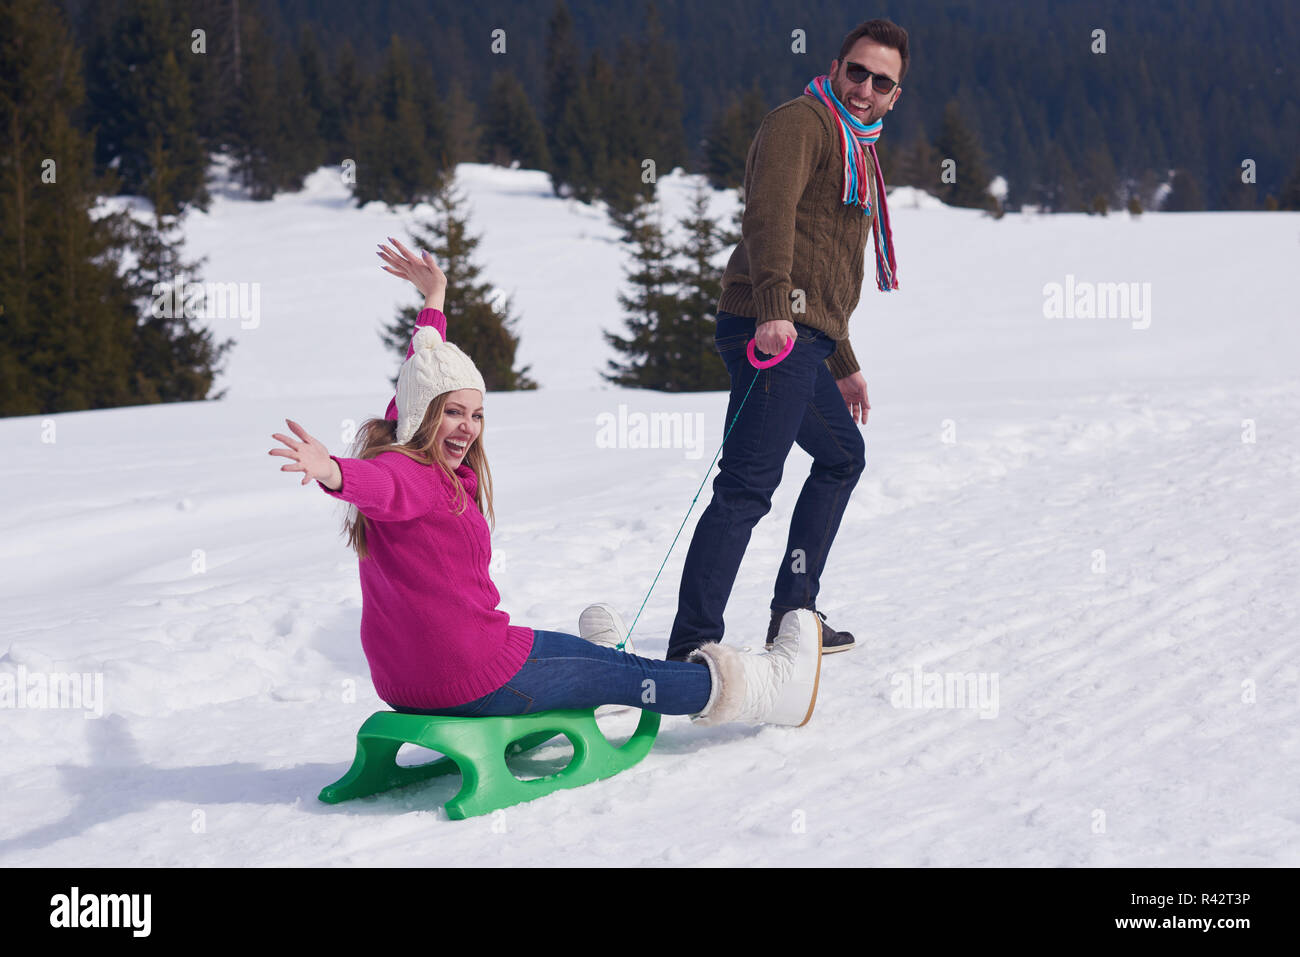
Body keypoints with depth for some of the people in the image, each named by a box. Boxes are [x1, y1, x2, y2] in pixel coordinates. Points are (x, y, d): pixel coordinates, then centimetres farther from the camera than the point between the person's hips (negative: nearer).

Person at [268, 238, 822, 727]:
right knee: (626, 675, 11)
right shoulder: (413, 475, -23)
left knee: (597, 651, 30)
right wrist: (332, 473, -71)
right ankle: (765, 689, 28)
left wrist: (434, 299, 39)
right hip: (471, 682, -9)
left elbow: (422, 374, 24)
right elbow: (380, 486, -48)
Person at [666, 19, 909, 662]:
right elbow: (769, 214, -21)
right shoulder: (802, 123, -4)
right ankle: (691, 647, -24)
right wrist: (773, 309, -34)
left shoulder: (858, 155, 28)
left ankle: (794, 615, 29)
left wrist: (844, 365, 36)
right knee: (748, 485, -18)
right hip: (775, 332, -11)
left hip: (806, 341, 11)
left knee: (842, 455, 26)